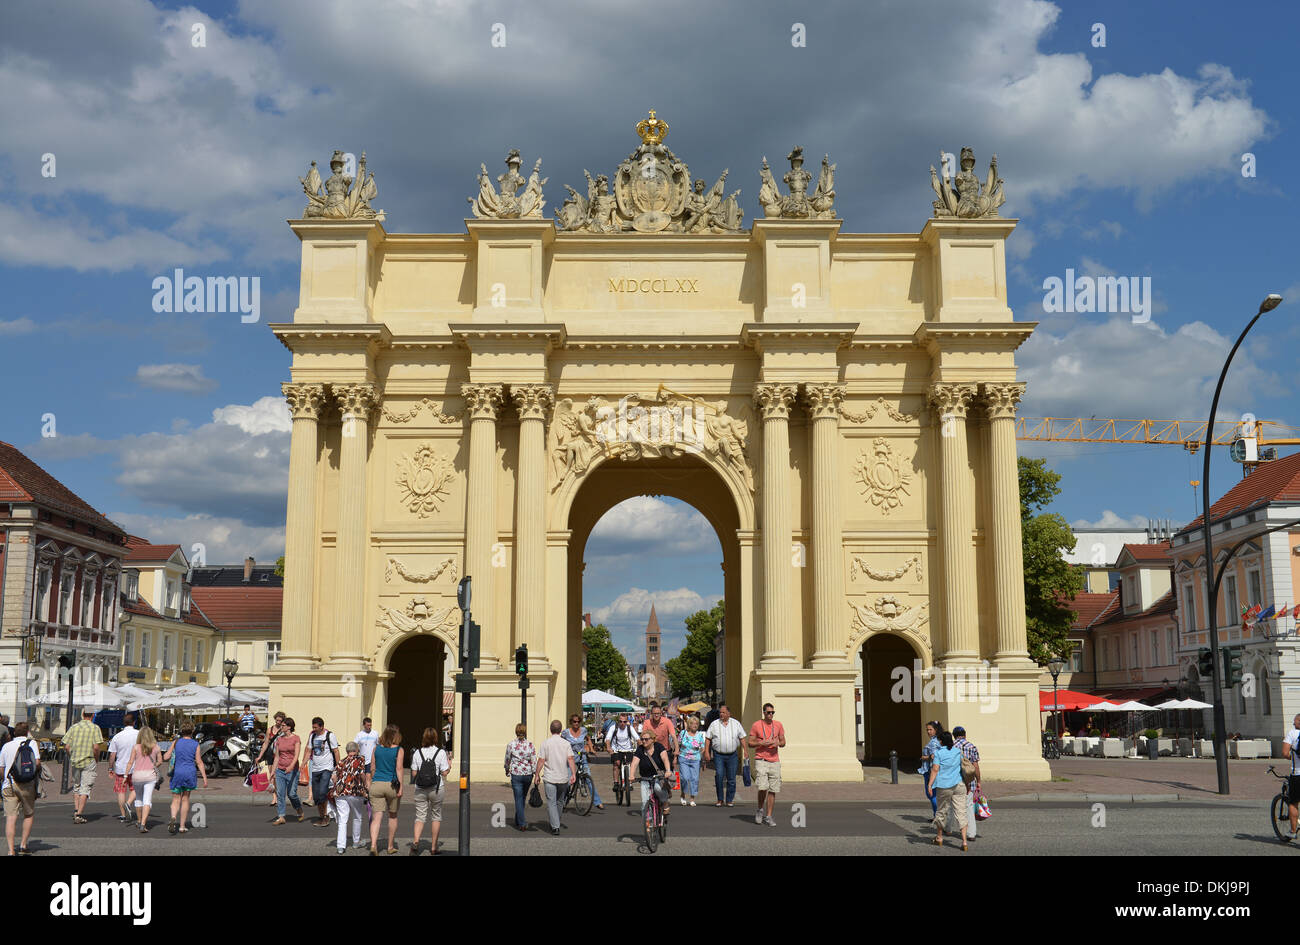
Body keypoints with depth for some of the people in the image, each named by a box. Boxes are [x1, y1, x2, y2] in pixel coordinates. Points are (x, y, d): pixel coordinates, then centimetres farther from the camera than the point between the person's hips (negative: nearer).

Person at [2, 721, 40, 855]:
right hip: (28, 784, -1)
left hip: (9, 785, 1)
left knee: (10, 817, -4)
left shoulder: (6, 745, 9)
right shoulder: (32, 743, 3)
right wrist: (37, 769, 11)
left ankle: (11, 851, -12)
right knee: (29, 815, 16)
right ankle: (23, 845, 12)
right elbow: (37, 762, -9)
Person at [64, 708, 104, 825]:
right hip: (88, 761, -4)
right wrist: (96, 760, 2)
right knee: (85, 788, 0)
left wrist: (71, 758, 15)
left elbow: (66, 746, 1)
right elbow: (96, 747, -13)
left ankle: (76, 810, 14)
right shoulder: (95, 728, -5)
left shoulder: (74, 727, 5)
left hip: (74, 761, 4)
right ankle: (79, 814, -6)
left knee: (76, 787, 20)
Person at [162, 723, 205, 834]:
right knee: (185, 799, 11)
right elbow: (199, 763, -3)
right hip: (190, 773, 0)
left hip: (177, 772, 0)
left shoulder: (176, 742, -1)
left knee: (176, 800, 5)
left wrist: (165, 753, 22)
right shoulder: (195, 745, -1)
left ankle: (173, 818, -25)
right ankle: (182, 826, 12)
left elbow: (166, 757, -2)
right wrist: (205, 778, 0)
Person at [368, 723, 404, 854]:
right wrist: (401, 787, -8)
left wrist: (368, 784, 14)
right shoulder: (399, 750, -4)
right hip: (392, 785, -1)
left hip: (376, 785, 1)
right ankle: (390, 846, 27)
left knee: (376, 818, -2)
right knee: (393, 816, 17)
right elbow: (399, 769, -10)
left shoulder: (376, 748, 4)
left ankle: (373, 845, -22)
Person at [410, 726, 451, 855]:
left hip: (420, 789, 1)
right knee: (436, 816, 12)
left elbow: (414, 773, 1)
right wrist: (449, 764, 12)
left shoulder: (417, 753, 0)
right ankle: (433, 847, 16)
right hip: (436, 789, -1)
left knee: (420, 816, 5)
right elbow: (444, 773, -6)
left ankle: (415, 841, -20)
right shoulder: (440, 752, -6)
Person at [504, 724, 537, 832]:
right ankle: (518, 820, 32)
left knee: (518, 799, 2)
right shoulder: (530, 745, -5)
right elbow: (534, 761, -7)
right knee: (523, 797, 20)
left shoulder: (510, 745, -7)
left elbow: (507, 760, 5)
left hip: (516, 774, -2)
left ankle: (522, 824, -4)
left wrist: (507, 771, 22)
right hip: (528, 774, 2)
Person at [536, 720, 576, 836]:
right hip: (563, 777, 3)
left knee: (551, 802, -2)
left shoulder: (545, 743, -5)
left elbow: (541, 760, -6)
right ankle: (555, 823, 33)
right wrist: (573, 774, -8)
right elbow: (570, 759, -8)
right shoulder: (566, 743, -1)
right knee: (560, 801, 19)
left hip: (549, 778, -2)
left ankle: (555, 827, -11)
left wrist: (537, 774, 2)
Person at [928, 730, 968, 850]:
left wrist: (930, 784, -13)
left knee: (941, 811, 14)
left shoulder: (938, 752, -7)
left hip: (944, 786, -3)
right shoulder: (957, 752, 8)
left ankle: (939, 837, 29)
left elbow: (935, 769, -13)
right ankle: (964, 841, -7)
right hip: (959, 785, 3)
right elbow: (964, 766, 17)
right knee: (961, 812, 1)